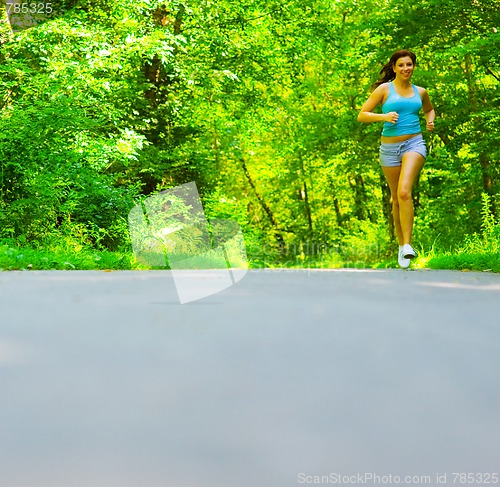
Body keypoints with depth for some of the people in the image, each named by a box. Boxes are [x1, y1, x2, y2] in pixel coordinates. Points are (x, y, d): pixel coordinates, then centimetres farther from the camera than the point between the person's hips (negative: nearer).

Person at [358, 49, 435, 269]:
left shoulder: (420, 92, 11)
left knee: (404, 192, -22)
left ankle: (408, 245, -24)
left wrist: (430, 121, 10)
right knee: (396, 199, 9)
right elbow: (362, 115, -2)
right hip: (390, 148, 0)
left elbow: (429, 109, 32)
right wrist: (383, 116, -18)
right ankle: (401, 244, 26)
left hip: (414, 144, 0)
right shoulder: (384, 89, 2)